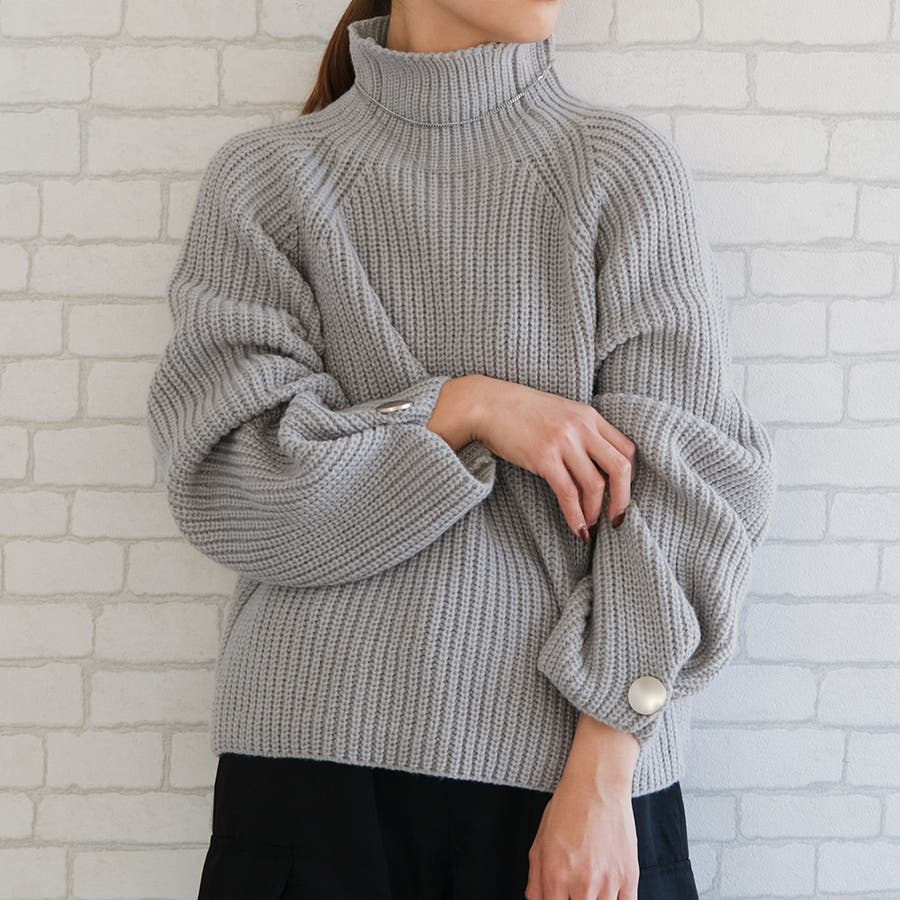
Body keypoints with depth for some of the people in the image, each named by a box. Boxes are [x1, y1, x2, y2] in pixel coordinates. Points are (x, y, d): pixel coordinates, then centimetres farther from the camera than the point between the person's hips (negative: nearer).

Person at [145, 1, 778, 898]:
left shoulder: (624, 165, 0)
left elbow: (678, 479, -6)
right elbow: (220, 478, -4)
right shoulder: (266, 175, 3)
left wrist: (602, 779, -13)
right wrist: (465, 407, -15)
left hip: (566, 748, 0)